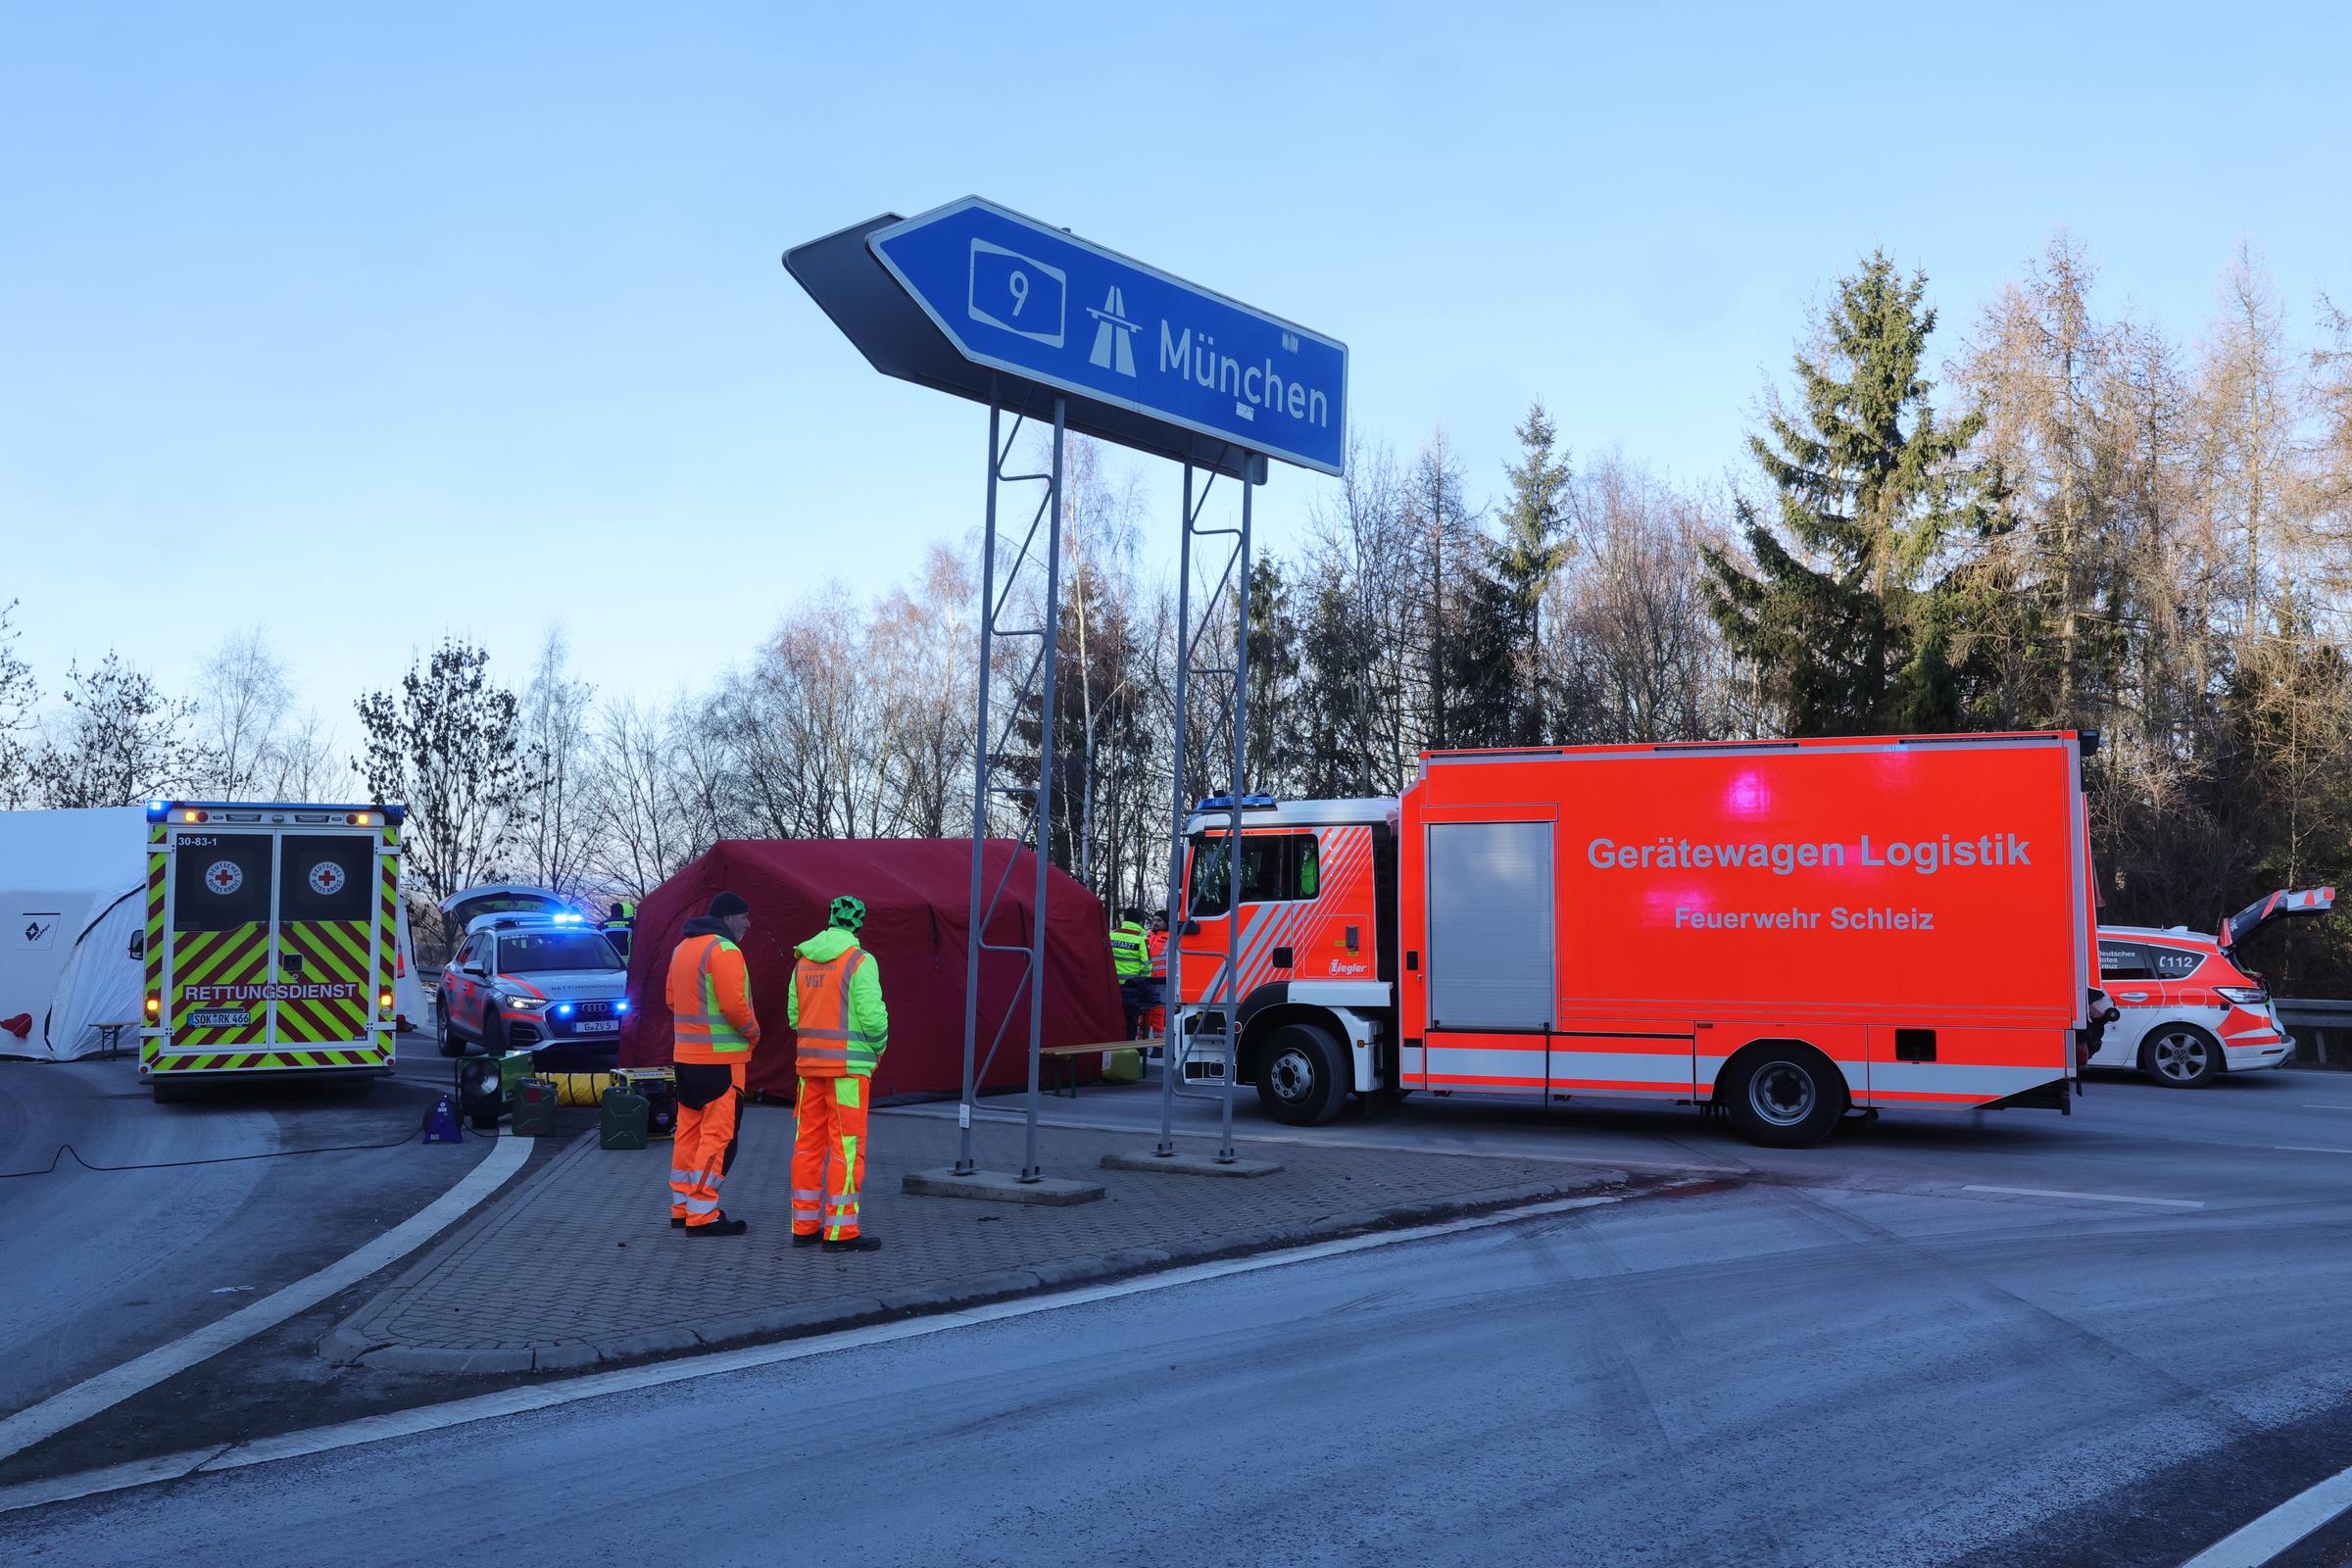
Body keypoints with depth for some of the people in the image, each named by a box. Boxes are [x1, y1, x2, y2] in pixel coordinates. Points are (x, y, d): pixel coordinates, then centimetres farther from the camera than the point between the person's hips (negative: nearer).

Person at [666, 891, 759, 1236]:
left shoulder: (683, 948, 15)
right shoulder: (724, 950, -15)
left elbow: (672, 999, 20)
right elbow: (734, 1005, -22)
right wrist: (752, 1032, -5)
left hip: (685, 1053, 10)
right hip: (720, 1057, -9)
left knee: (689, 1130, 15)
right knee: (717, 1134, -6)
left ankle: (682, 1206, 22)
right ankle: (702, 1214, -6)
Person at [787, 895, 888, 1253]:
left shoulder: (804, 962, 9)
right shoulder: (860, 961, -11)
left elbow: (795, 1015, 11)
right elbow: (872, 1015, -16)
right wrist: (879, 1046, 3)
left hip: (811, 1062, 7)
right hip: (848, 1065, -7)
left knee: (809, 1144, 10)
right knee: (847, 1147, -4)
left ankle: (805, 1227, 14)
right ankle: (840, 1231, -4)